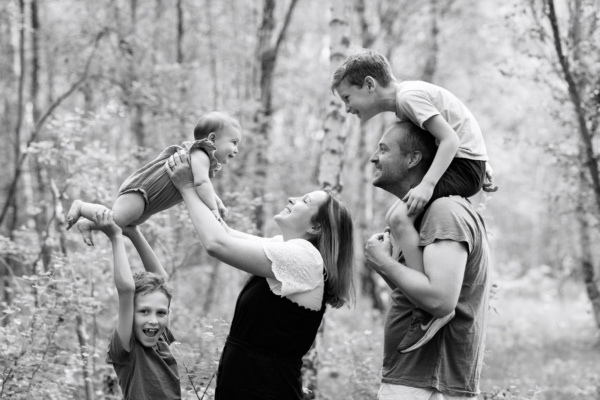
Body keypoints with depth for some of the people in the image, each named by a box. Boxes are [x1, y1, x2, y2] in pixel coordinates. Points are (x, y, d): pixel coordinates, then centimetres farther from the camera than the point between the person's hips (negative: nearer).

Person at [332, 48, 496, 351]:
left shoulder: (409, 97, -15)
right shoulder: (406, 97, 15)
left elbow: (450, 139, -23)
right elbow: (453, 133, 21)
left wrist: (427, 184, -32)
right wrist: (481, 170, 23)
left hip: (463, 162, -11)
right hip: (466, 166, 11)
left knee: (402, 216, -25)